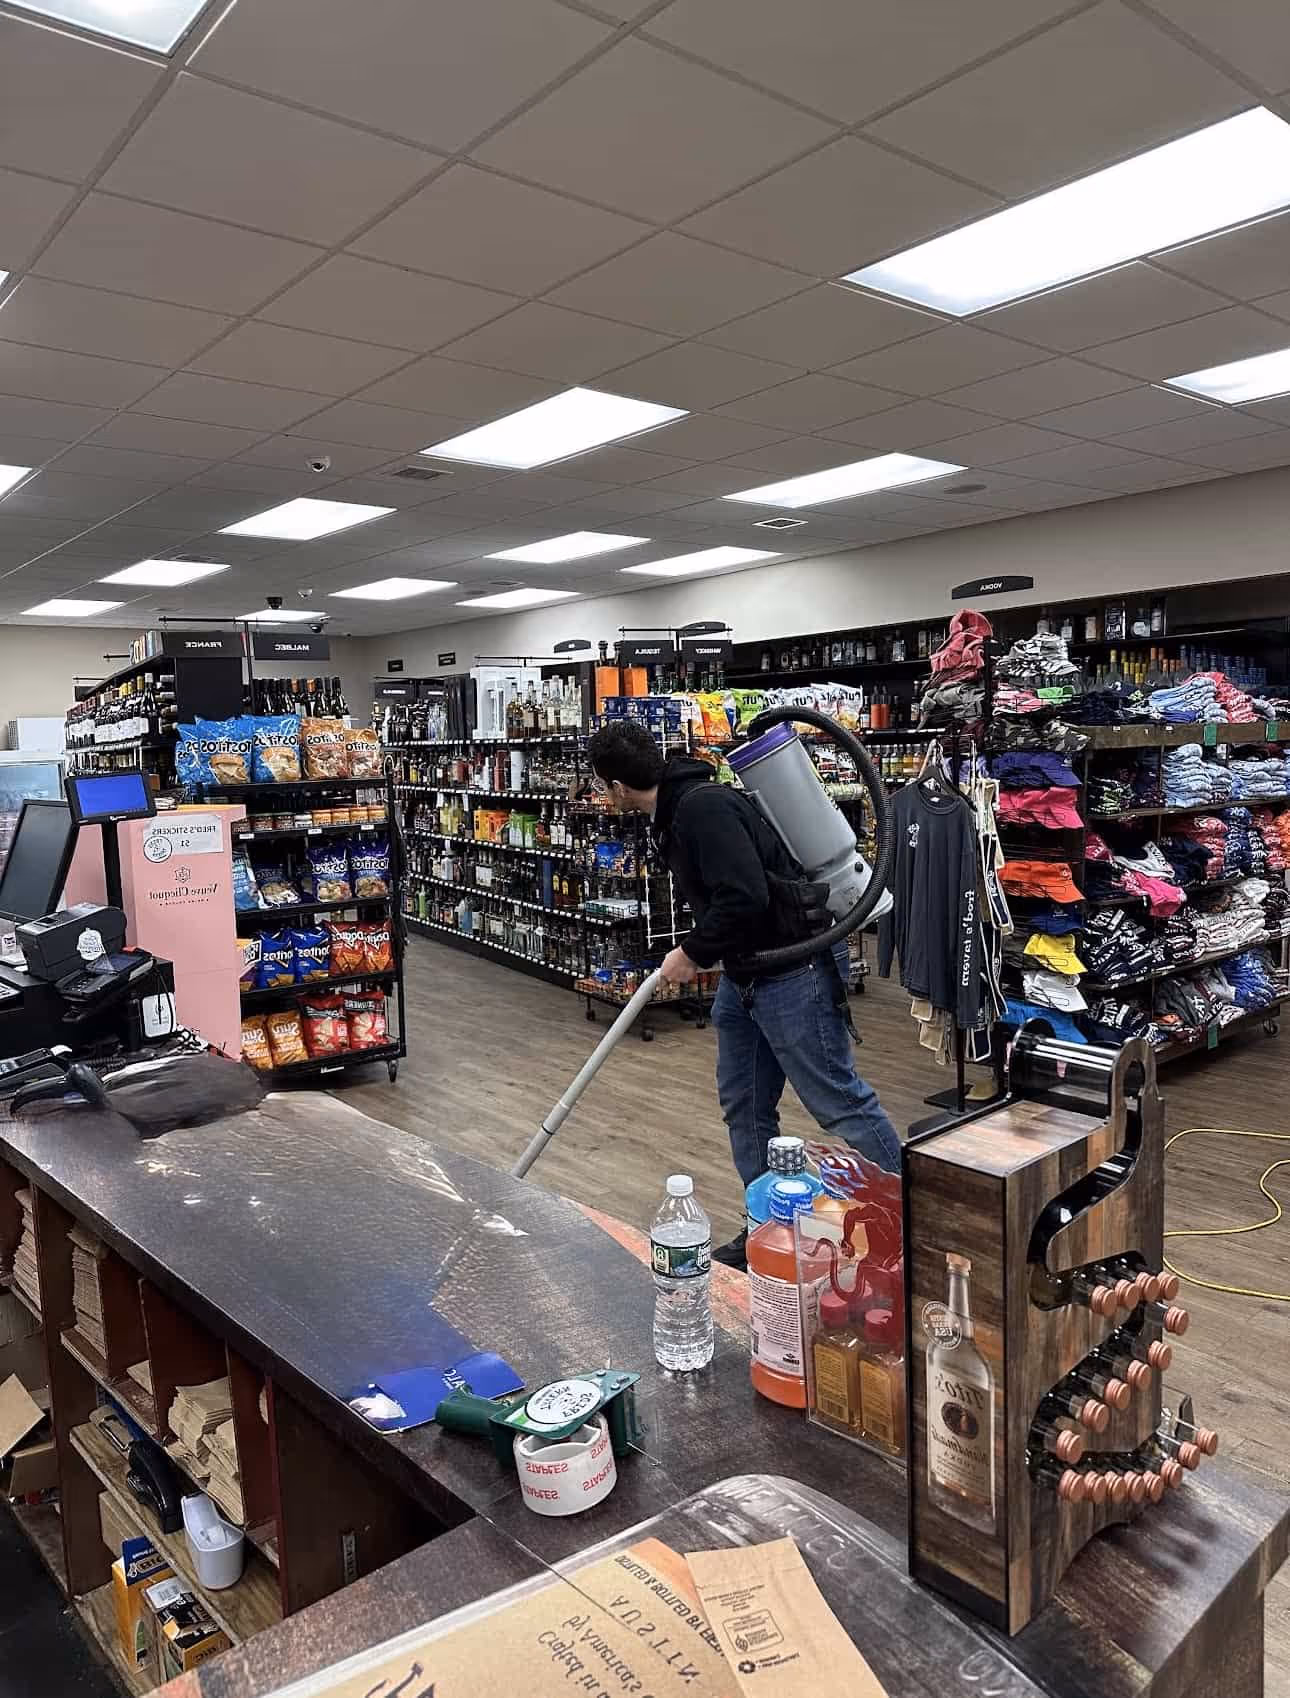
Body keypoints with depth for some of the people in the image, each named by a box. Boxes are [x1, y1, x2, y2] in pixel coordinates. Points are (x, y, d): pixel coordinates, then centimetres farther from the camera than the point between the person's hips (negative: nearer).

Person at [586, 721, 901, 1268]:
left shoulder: (704, 807, -22)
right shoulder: (674, 812, 10)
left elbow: (745, 897, -30)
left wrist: (693, 953, -17)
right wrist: (692, 955, 27)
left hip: (794, 971, -10)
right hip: (743, 974, 10)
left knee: (839, 1101, 0)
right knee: (744, 1106, 14)